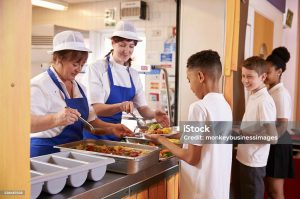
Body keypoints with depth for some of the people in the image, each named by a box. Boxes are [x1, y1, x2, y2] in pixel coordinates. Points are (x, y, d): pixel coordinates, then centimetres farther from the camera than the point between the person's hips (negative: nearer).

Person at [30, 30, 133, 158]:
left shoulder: (78, 86, 12)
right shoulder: (39, 85, -12)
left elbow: (89, 120, 17)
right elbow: (28, 123, -23)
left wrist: (111, 129, 2)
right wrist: (55, 119, -39)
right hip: (46, 153, -6)